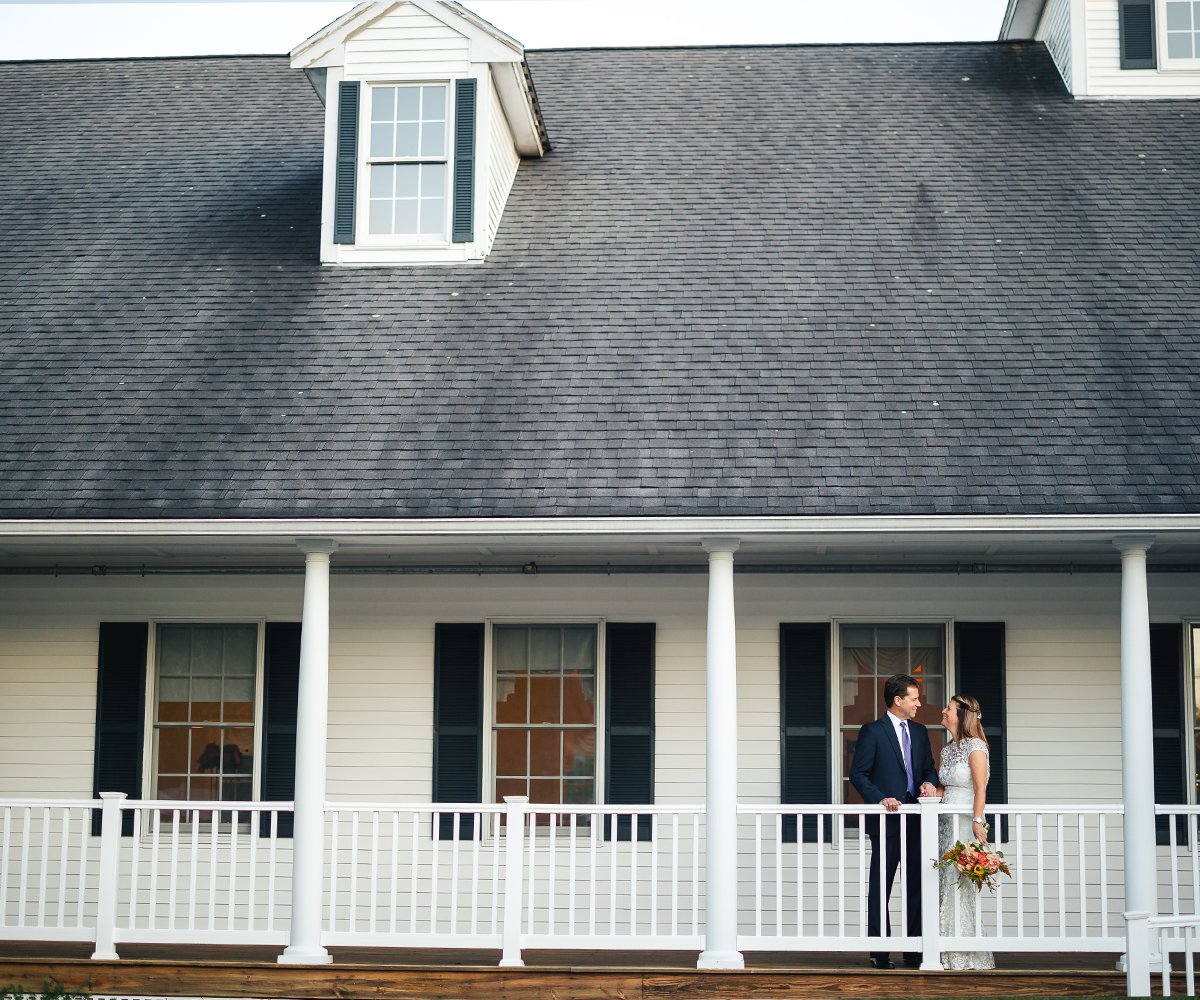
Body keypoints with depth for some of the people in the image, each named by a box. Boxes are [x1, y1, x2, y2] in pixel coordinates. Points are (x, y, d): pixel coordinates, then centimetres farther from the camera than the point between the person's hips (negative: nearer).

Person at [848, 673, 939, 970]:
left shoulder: (919, 732, 16)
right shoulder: (872, 731, -4)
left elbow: (929, 767, 21)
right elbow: (857, 773, -7)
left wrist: (929, 782, -2)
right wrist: (880, 798, -19)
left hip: (916, 821, 6)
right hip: (887, 822, -6)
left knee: (917, 887, 6)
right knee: (880, 888, 0)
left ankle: (915, 951, 12)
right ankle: (879, 953, 5)